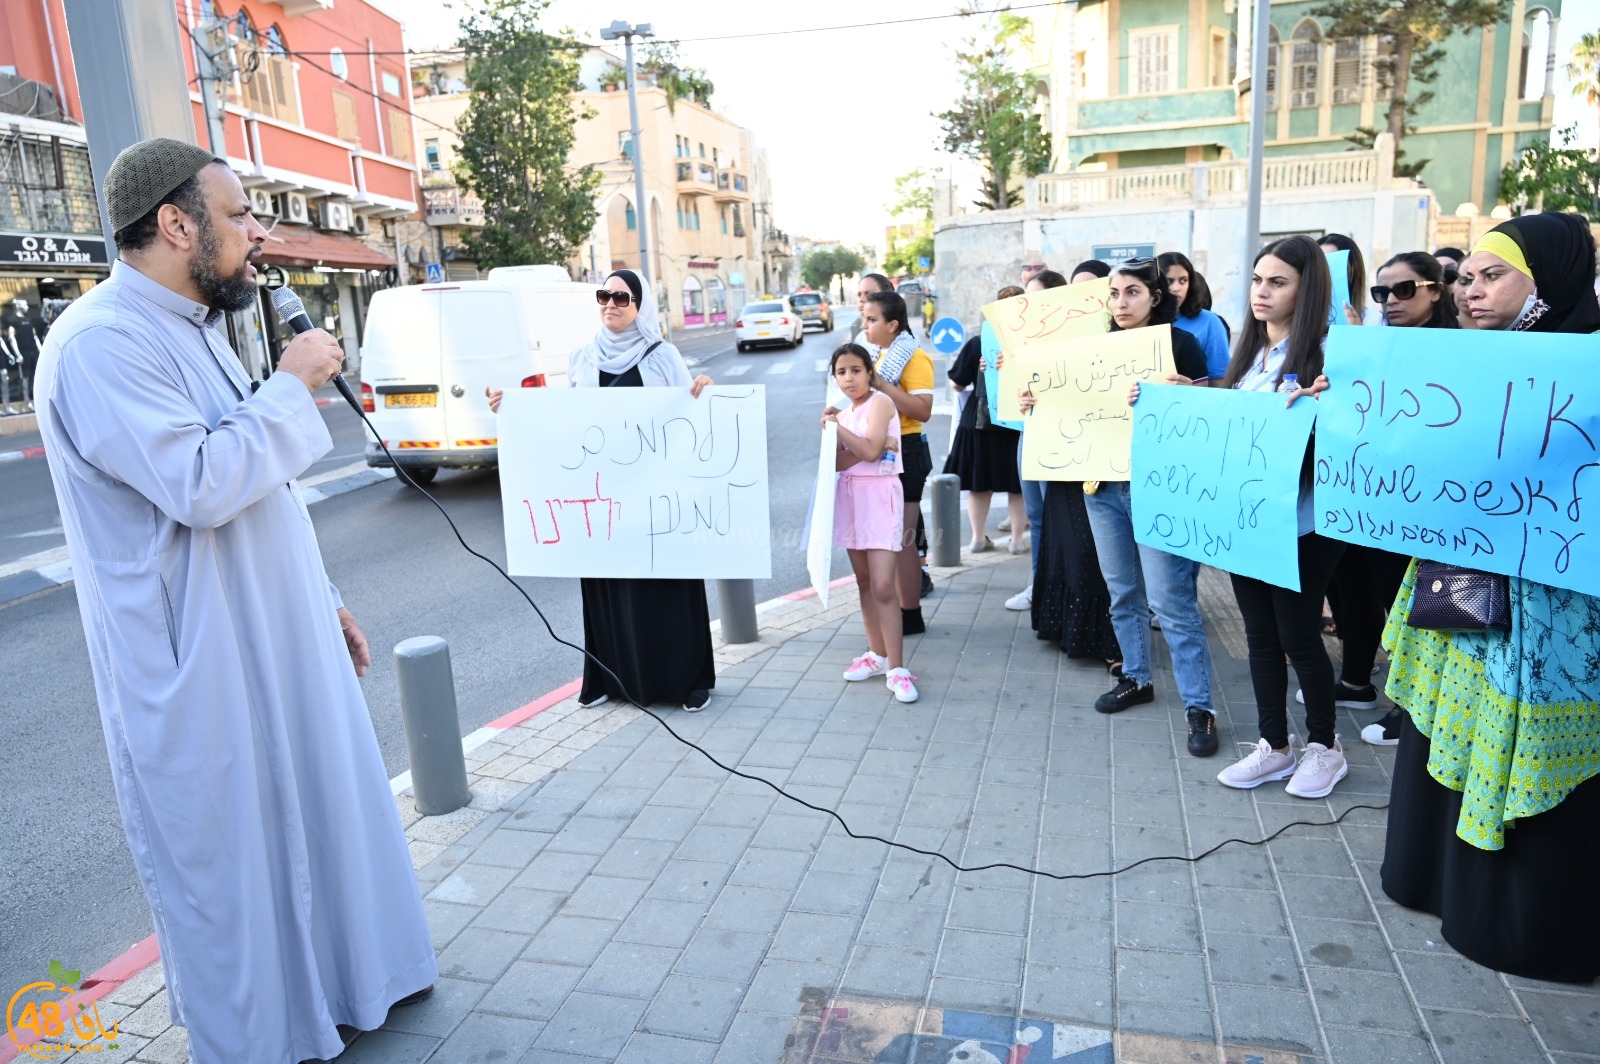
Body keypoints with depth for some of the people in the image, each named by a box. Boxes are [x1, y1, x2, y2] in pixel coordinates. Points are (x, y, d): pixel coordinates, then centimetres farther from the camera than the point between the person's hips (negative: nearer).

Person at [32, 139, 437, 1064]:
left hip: (273, 642, 10)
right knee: (231, 859, 7)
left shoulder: (193, 328, 13)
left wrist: (324, 600, 18)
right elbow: (201, 484, -30)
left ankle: (340, 984, 42)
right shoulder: (102, 343, -18)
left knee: (313, 809, 21)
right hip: (201, 672, -9)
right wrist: (292, 386, -18)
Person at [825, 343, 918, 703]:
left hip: (880, 496, -7)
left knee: (884, 586, -12)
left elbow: (871, 450, -19)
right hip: (851, 496, 7)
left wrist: (838, 425, -12)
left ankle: (897, 669, -8)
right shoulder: (845, 413, 11)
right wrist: (830, 426, -12)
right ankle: (877, 654, 23)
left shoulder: (880, 402, -7)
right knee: (864, 582, 12)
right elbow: (837, 462, 1)